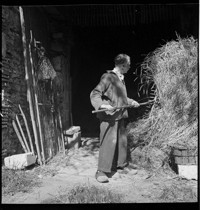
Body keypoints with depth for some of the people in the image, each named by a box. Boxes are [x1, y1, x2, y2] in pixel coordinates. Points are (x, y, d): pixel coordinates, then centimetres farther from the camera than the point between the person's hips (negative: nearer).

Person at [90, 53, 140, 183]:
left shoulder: (121, 78, 15)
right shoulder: (108, 77, -13)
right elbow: (94, 94, -17)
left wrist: (131, 102, 26)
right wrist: (103, 105, -31)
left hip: (120, 115, 9)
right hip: (109, 116, -9)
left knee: (122, 140, 16)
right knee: (109, 142, -10)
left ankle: (121, 164, 34)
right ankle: (101, 171, 0)